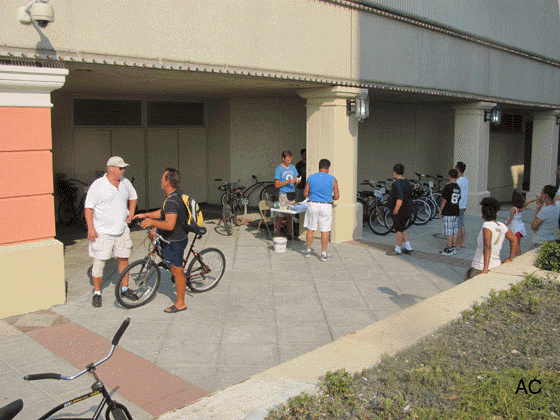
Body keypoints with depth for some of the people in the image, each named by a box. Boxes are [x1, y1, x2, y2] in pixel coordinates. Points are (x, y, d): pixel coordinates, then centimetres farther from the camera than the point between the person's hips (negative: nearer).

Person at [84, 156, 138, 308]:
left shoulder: (125, 183, 6)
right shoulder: (98, 185, -10)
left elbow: (133, 197, 26)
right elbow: (88, 207, -10)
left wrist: (131, 213, 12)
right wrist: (90, 228, -16)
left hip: (122, 230, 5)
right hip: (102, 232, -5)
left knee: (123, 259, 11)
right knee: (99, 262, -1)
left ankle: (125, 288, 26)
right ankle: (97, 293, 14)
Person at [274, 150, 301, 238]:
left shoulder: (293, 167, 12)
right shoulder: (279, 169, -6)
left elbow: (295, 179, 18)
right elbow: (277, 184, -9)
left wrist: (297, 181, -6)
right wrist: (288, 181, -20)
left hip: (292, 194, 6)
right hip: (283, 194, -5)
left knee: (289, 215, 10)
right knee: (280, 215, -5)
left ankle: (290, 233, 17)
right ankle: (277, 234, 3)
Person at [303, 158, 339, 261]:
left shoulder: (311, 178, -1)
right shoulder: (333, 180, -6)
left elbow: (305, 193, 3)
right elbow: (337, 196, -4)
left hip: (312, 205, 2)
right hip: (326, 207, -2)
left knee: (310, 229, 13)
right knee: (325, 231, 6)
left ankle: (308, 250, 22)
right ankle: (323, 254, 10)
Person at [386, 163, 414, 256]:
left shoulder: (398, 184, -22)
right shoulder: (407, 182, 8)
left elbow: (400, 199, -28)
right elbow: (410, 195, 16)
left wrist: (395, 210, -21)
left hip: (400, 211, -9)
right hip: (407, 209, 9)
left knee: (399, 230, 1)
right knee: (402, 229, 20)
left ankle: (397, 250, 11)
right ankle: (408, 247, 23)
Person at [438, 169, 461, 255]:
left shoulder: (447, 187, -14)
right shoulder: (458, 188, 8)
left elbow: (444, 201, -14)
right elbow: (458, 200, 15)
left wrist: (440, 211, -6)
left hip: (447, 213, -7)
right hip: (456, 212, 7)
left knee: (449, 233, -3)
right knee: (455, 231, 11)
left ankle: (449, 249, 1)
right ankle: (453, 248, 17)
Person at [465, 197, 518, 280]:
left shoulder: (487, 226, -16)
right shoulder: (502, 226, 6)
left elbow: (487, 247, -27)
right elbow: (514, 240, 20)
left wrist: (485, 268, -30)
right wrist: (510, 259, 26)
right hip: (496, 266, 8)